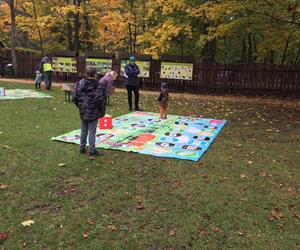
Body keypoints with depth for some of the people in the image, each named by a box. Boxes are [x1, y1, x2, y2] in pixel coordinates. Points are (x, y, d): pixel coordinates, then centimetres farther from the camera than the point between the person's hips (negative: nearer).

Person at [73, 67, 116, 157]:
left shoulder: (80, 83, -1)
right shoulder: (98, 85, -15)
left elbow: (75, 97, 0)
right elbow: (98, 99, -22)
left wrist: (80, 107, 13)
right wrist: (101, 109, -6)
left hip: (83, 112, 5)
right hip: (93, 112, -5)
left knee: (83, 131, 17)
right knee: (92, 132, 4)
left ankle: (82, 148, 27)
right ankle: (92, 149, 12)